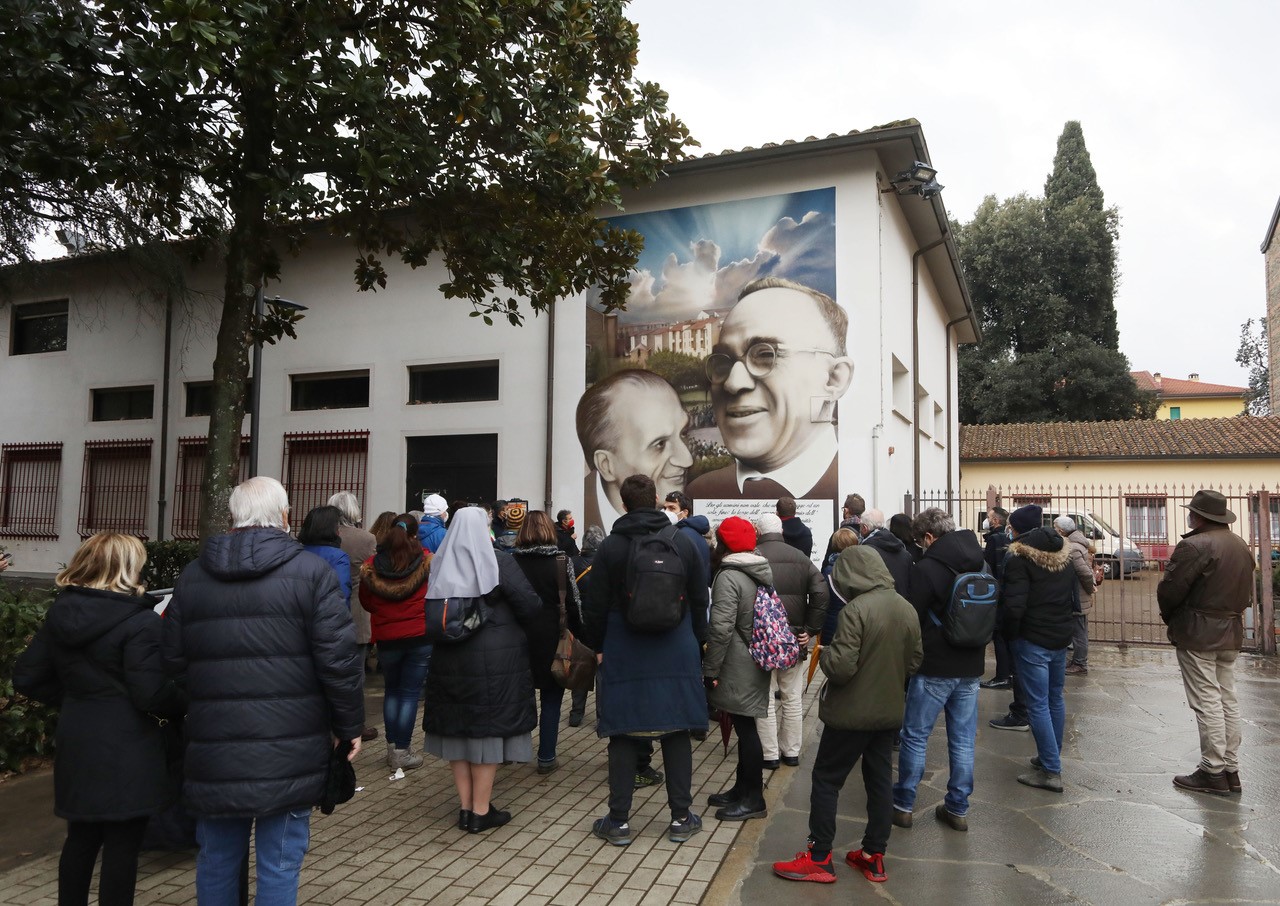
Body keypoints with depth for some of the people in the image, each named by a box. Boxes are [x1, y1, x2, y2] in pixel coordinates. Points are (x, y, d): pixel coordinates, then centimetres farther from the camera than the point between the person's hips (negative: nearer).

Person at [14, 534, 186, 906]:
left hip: (76, 744, 7)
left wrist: (73, 700, 17)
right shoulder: (140, 622, -18)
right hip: (126, 751, -7)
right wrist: (182, 706, -2)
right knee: (122, 845, 4)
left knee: (81, 838, 21)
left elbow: (26, 677, 10)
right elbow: (151, 693, -21)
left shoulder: (59, 615, 5)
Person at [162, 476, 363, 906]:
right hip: (288, 751, -4)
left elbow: (173, 660, 9)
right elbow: (339, 658, -11)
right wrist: (350, 724, 1)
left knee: (216, 861, 19)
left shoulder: (192, 576, 6)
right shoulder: (310, 571, -8)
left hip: (213, 749, 4)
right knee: (280, 865, 7)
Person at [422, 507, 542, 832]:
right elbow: (530, 606, -12)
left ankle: (465, 807, 20)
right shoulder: (499, 562, -12)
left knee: (458, 726, 14)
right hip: (495, 658, -4)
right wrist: (512, 625, 7)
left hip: (449, 658, 4)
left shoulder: (441, 564, 0)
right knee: (488, 728, 5)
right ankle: (480, 811, 11)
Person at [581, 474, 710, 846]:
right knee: (677, 734, 10)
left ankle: (618, 821, 13)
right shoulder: (683, 543, 1)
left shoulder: (610, 547, -6)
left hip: (624, 657, -2)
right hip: (677, 655, 2)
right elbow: (700, 600, 7)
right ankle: (681, 818, 18)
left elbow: (595, 605, -4)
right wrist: (697, 642, 19)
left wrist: (596, 645, 12)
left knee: (623, 736, 6)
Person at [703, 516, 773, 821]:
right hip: (756, 662, 9)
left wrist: (710, 669, -14)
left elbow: (721, 628, -23)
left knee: (745, 728, 0)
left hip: (737, 667, -9)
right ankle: (742, 789, 28)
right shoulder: (760, 571, 9)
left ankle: (753, 799, 10)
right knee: (745, 727, 16)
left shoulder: (728, 576, -18)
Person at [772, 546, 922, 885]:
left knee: (826, 780, 5)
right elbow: (914, 661, 10)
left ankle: (819, 858, 10)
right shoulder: (907, 609, 1)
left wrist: (825, 652, -5)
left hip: (852, 712, -7)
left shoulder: (855, 609, -22)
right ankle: (874, 855, 24)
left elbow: (840, 667, -25)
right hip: (890, 711, 7)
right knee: (880, 782, 15)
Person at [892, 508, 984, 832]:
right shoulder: (981, 565, 5)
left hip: (934, 668, -6)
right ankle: (958, 809, 20)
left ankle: (903, 804, 16)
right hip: (970, 667, 6)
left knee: (914, 737, 7)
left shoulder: (926, 568, -17)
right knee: (963, 741, 13)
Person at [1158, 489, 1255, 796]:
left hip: (1198, 633, -8)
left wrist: (1168, 616, 2)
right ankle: (1231, 769, 19)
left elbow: (1170, 589, -17)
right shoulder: (1242, 547, 11)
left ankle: (1213, 772, 2)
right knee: (1228, 700, 13)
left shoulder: (1194, 546, -17)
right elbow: (1247, 592, 17)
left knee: (1207, 702, -3)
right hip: (1231, 633, 8)